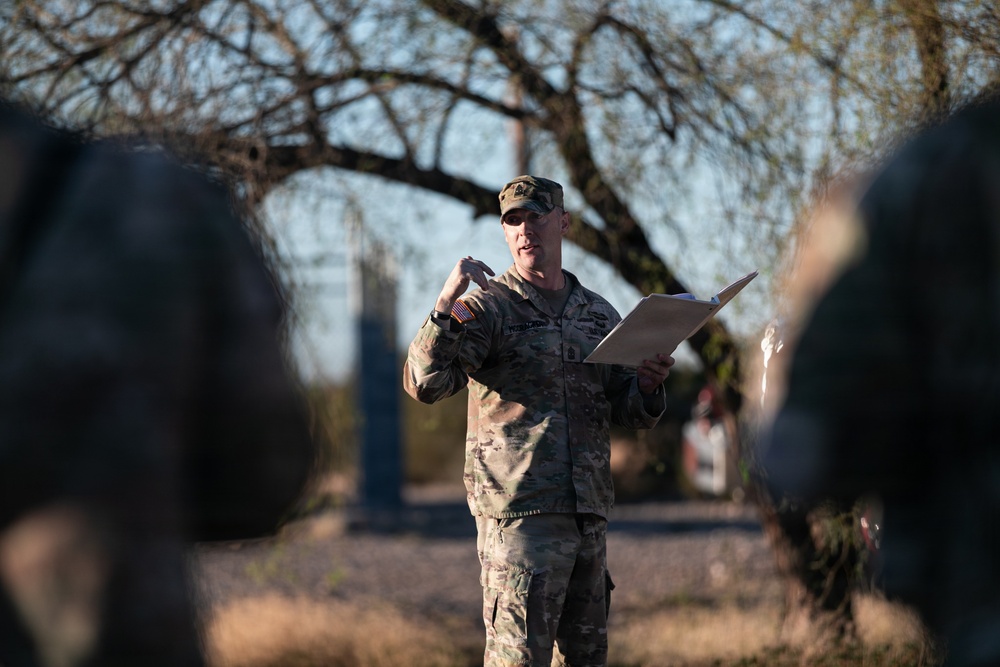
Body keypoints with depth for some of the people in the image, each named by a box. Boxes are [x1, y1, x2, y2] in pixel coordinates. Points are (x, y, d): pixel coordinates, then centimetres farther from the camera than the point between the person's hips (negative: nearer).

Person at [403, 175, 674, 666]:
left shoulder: (599, 316, 17)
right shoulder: (487, 308, 0)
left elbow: (632, 415, 18)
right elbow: (424, 383, -15)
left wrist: (649, 385, -5)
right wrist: (446, 303, -27)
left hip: (588, 514, 6)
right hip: (520, 511, -6)